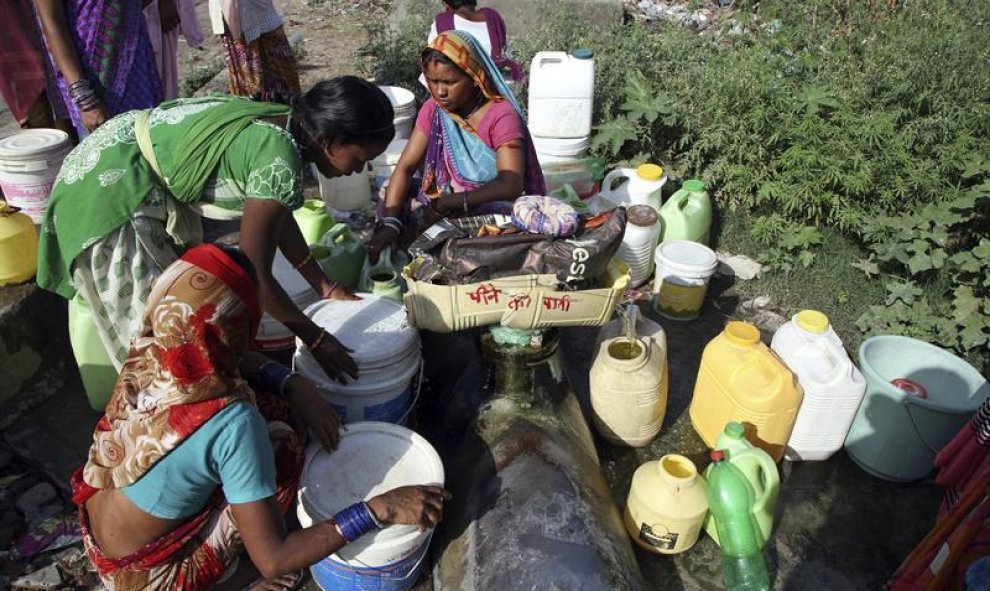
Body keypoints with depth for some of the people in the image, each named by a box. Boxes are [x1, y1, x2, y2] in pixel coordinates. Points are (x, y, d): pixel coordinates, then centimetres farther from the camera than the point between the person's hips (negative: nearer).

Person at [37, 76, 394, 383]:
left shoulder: (283, 124, -3)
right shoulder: (278, 159, -30)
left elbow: (278, 216, 9)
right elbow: (255, 274, -24)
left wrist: (328, 289, 9)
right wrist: (315, 338, -13)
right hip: (109, 189, -9)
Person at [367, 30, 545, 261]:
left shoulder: (502, 116, -17)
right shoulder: (433, 110, 0)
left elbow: (511, 185, -28)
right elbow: (405, 168, -7)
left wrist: (453, 202, -38)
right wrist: (389, 222, -22)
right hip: (444, 209, 6)